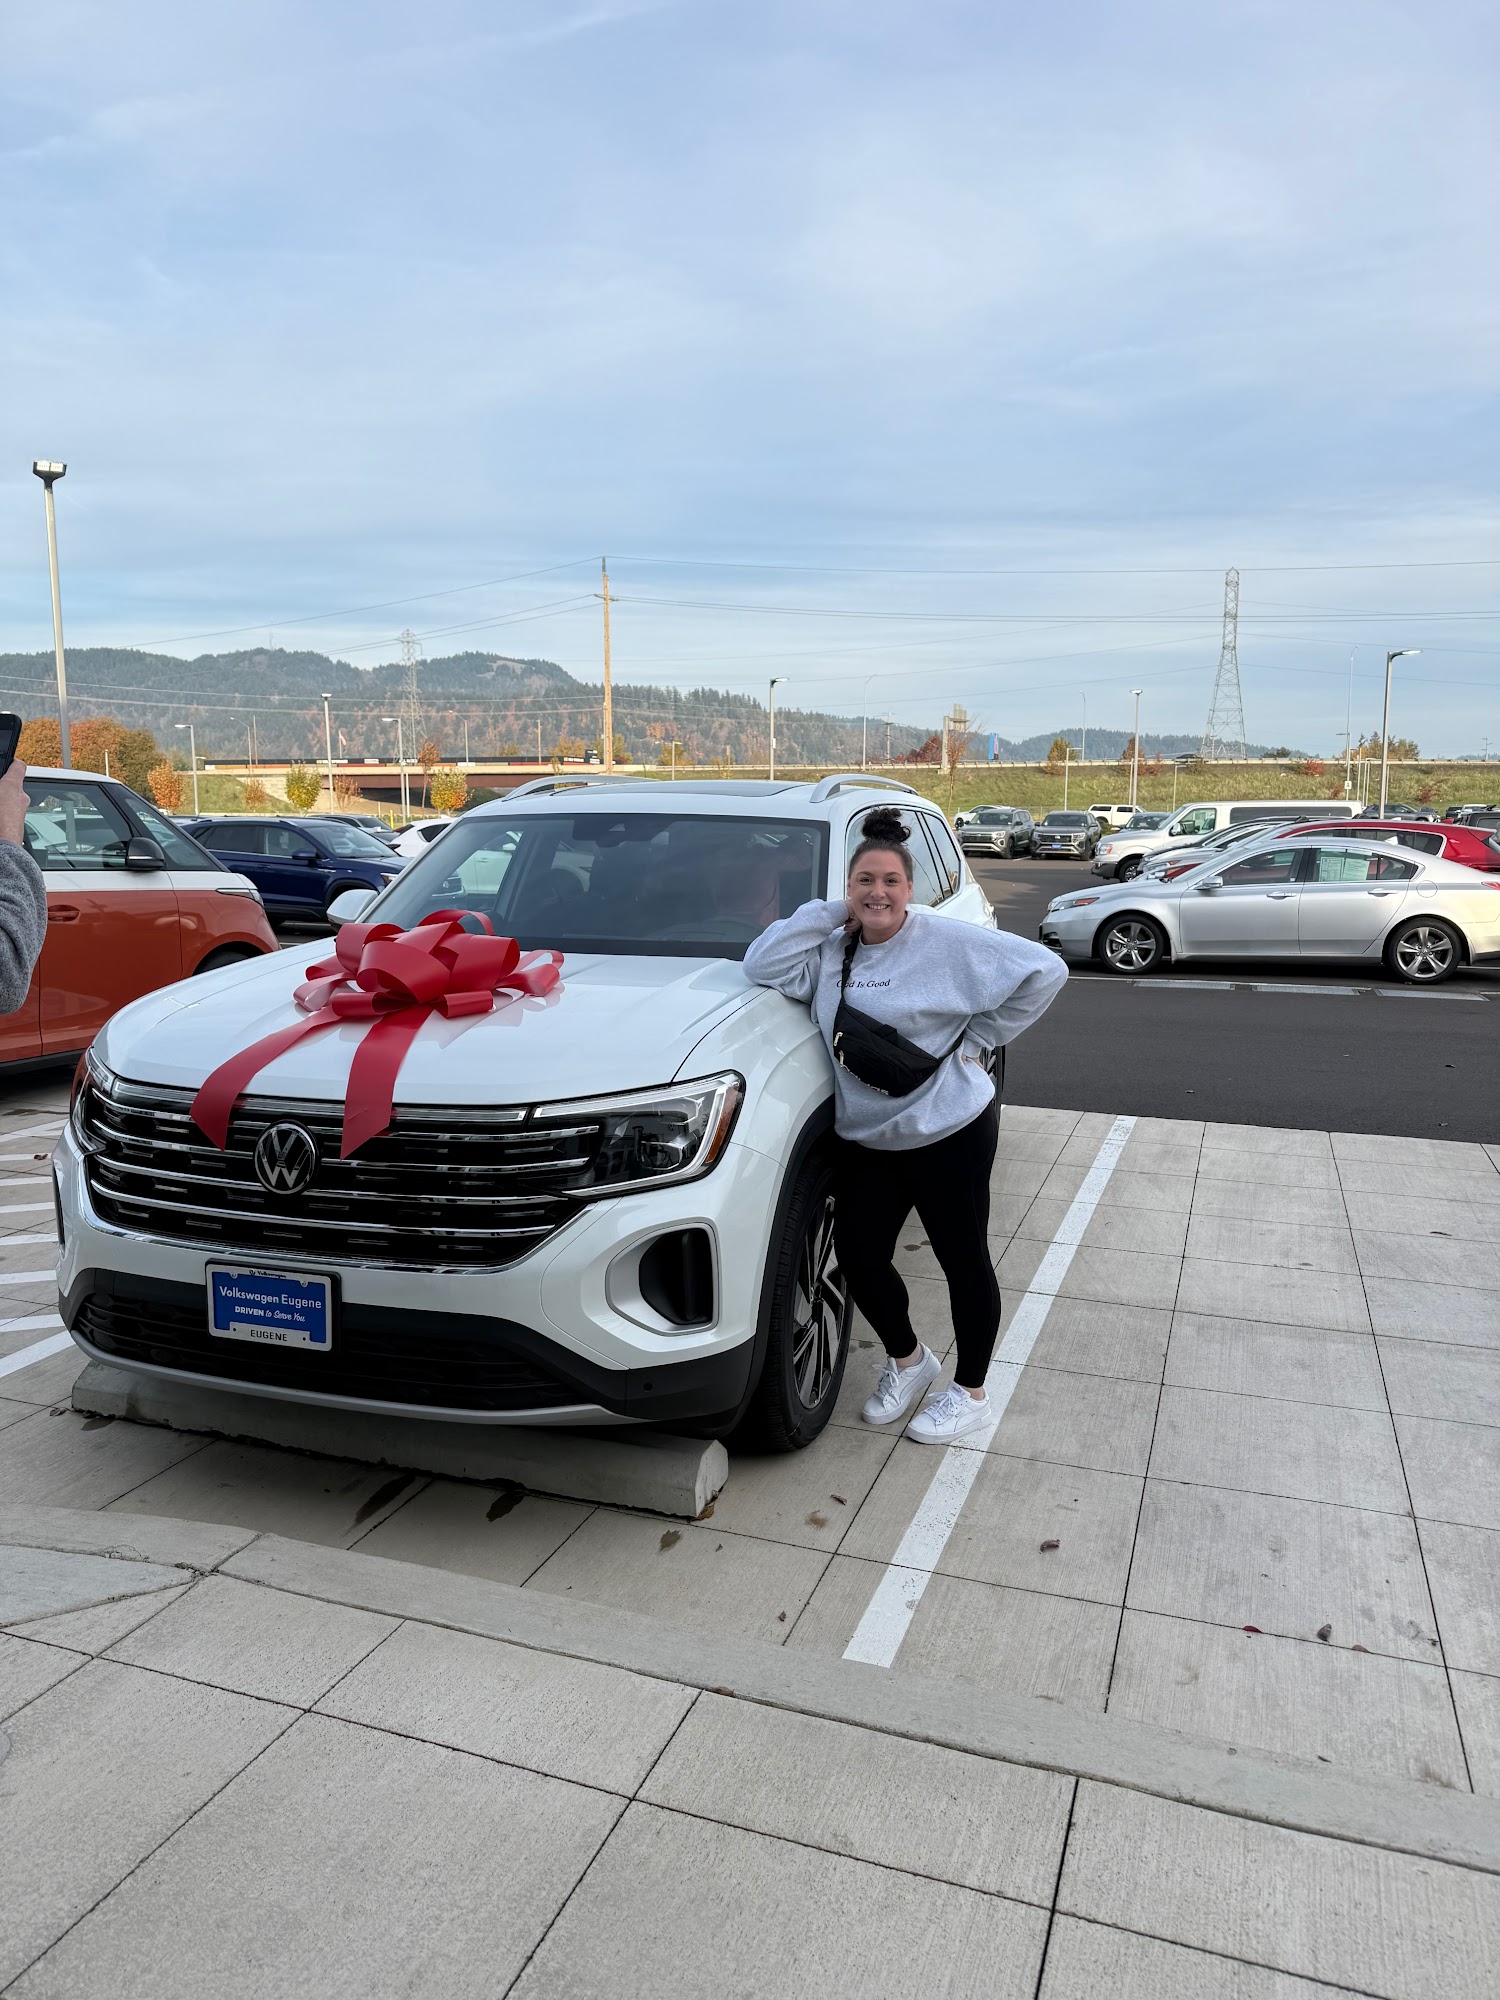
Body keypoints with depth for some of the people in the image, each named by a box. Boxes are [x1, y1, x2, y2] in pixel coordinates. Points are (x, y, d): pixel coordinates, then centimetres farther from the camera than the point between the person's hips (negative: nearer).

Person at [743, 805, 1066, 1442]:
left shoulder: (947, 941, -11)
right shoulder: (832, 949, 5)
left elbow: (1043, 970, -12)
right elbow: (762, 965, -7)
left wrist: (979, 1039, -10)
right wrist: (830, 912, -8)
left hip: (949, 1132, -5)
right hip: (865, 1139, 5)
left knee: (964, 1262, 7)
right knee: (858, 1259, 9)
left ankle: (970, 1392, 27)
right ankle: (907, 1360, 36)